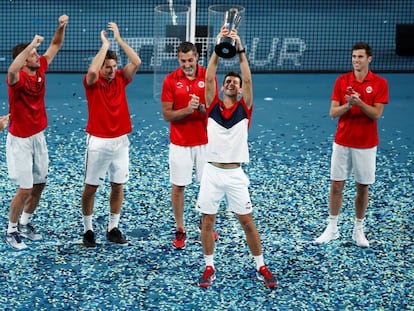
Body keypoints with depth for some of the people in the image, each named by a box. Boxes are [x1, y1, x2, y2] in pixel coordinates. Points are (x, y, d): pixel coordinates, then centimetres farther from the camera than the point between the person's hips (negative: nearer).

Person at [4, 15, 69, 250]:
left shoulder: (40, 69, -1)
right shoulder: (18, 78, -20)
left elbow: (56, 45, 8)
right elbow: (12, 70, -46)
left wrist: (62, 26, -10)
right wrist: (32, 45, -46)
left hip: (39, 137, 7)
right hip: (20, 140, -7)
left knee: (40, 184, 14)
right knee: (25, 189, -5)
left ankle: (25, 224, 32)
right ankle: (12, 231, 12)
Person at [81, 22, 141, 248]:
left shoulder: (121, 79, 3)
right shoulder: (92, 82, -7)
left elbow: (136, 62, -11)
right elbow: (92, 71, -31)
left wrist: (118, 39, -12)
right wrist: (105, 45, -22)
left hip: (120, 140, 4)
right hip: (98, 141, -4)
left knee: (118, 185, 7)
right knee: (91, 187, 4)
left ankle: (113, 228, 18)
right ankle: (88, 229, 15)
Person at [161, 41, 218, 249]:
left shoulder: (208, 77, -3)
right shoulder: (170, 80, -6)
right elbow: (167, 114, -6)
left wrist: (201, 107, -22)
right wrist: (187, 109, -23)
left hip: (205, 141, 1)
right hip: (180, 143, -1)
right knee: (178, 186, 2)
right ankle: (180, 230, 14)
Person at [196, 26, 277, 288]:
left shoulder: (244, 108, 2)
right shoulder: (213, 105, 4)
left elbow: (248, 80, -10)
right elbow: (209, 77, -8)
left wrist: (240, 50, -18)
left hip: (235, 174, -1)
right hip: (212, 171, 1)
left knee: (248, 221, 4)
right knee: (207, 221, 5)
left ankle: (261, 267, 15)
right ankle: (210, 268, 18)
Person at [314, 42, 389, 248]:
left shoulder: (380, 83, -5)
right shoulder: (341, 81, 0)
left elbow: (376, 114, -11)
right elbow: (333, 112, -4)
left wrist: (358, 102, -25)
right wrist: (348, 105, -22)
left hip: (366, 144, -1)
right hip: (342, 142, 1)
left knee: (362, 187, 7)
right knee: (336, 185, 4)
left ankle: (358, 230, 19)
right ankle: (332, 228, 15)